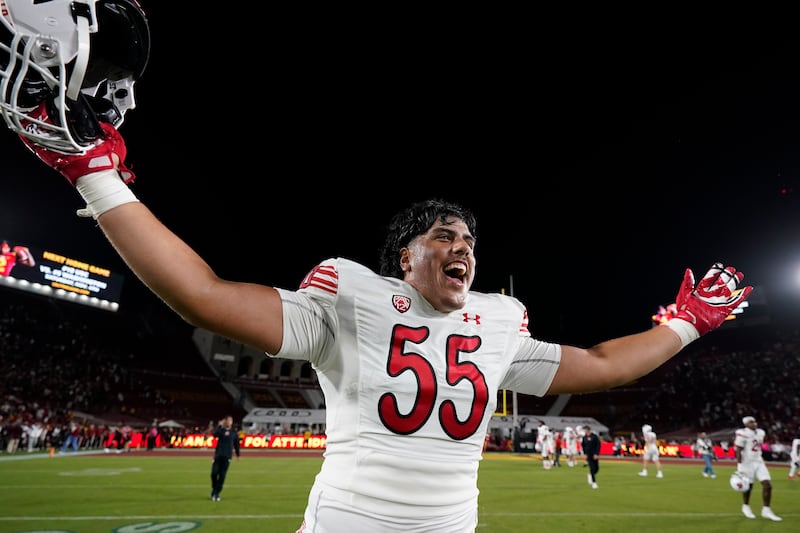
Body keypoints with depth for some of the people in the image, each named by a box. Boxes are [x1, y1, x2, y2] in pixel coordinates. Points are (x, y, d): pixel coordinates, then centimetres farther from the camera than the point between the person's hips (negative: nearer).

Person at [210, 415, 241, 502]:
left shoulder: (234, 432, 8)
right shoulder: (221, 430, 4)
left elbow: (236, 444, 15)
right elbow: (215, 435, -18)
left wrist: (238, 454, 18)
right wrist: (219, 425, -22)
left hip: (227, 456, 0)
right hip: (218, 455, 0)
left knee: (222, 475, -1)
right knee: (214, 473, -7)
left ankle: (216, 493, 11)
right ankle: (214, 489, 19)